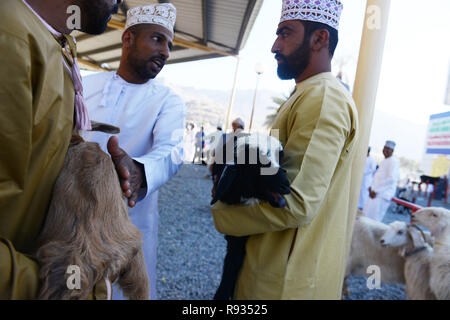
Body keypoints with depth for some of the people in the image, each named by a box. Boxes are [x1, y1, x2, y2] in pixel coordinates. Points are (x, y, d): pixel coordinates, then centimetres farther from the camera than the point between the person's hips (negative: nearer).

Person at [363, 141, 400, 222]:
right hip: (376, 194, 10)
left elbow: (391, 179, -20)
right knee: (366, 217, 10)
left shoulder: (393, 161, -10)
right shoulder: (384, 161, 20)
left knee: (373, 221, -10)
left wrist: (375, 190, -18)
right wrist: (372, 187, 10)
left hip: (382, 195, -10)